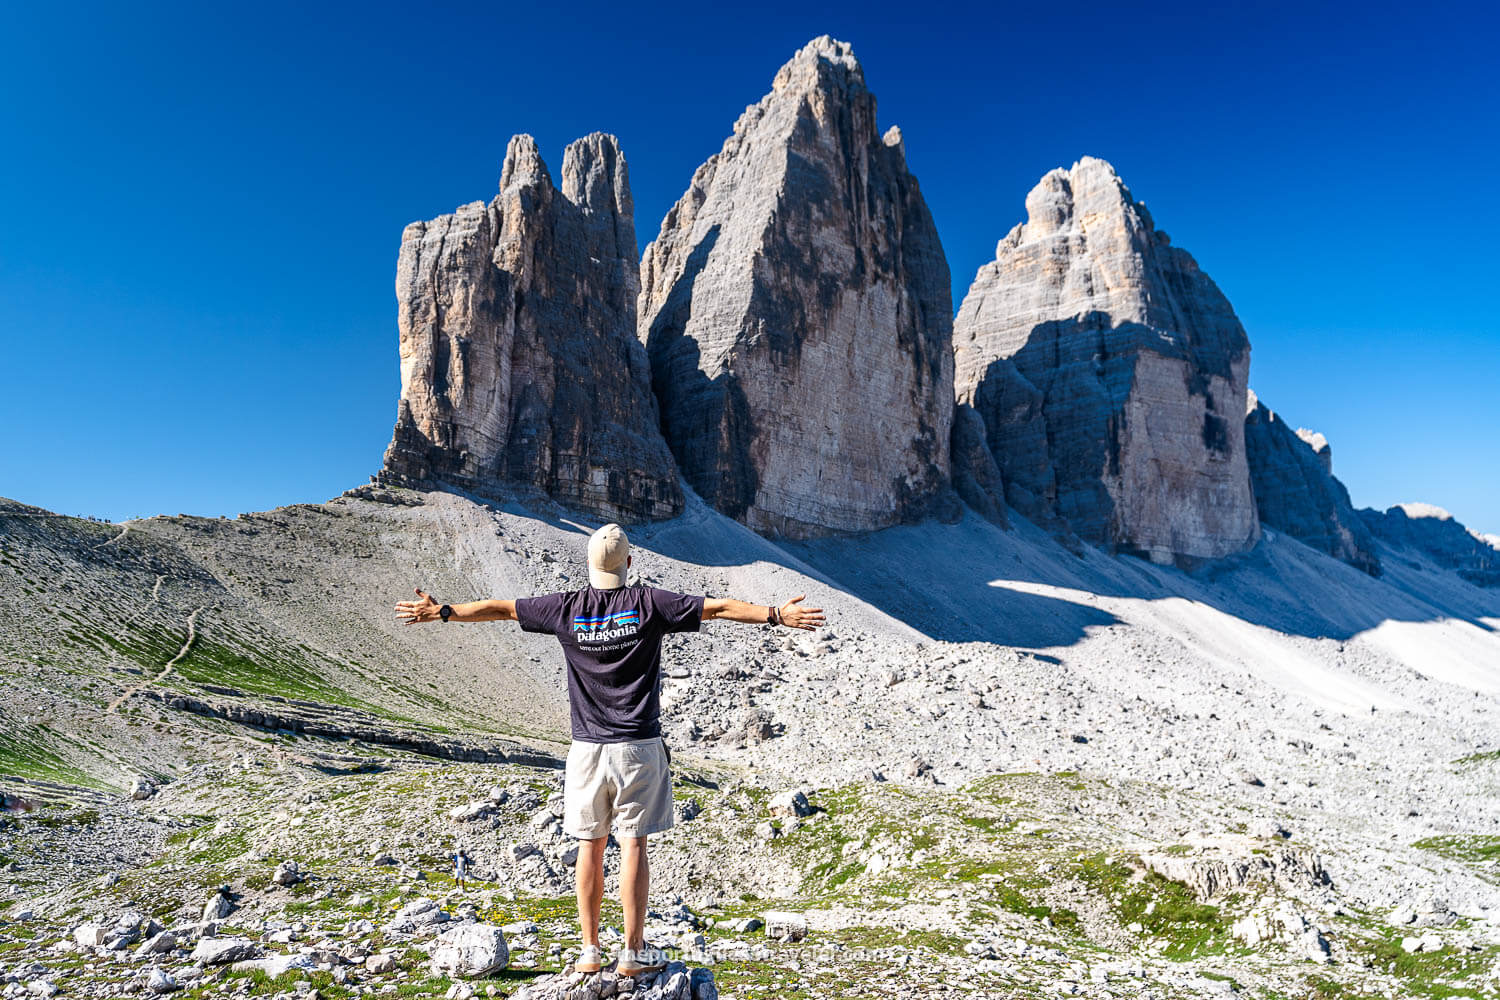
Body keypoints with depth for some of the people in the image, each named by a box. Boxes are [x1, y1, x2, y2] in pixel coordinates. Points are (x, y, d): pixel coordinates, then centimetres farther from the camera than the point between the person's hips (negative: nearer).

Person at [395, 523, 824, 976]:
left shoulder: (568, 607, 1)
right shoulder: (648, 603, -5)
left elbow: (500, 608, 9)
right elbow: (717, 607, -5)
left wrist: (441, 612, 21)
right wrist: (776, 615, -1)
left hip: (587, 747, 2)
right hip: (638, 746, -2)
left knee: (590, 845, 11)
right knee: (633, 845, 3)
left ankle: (590, 950, 18)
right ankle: (634, 951, 9)